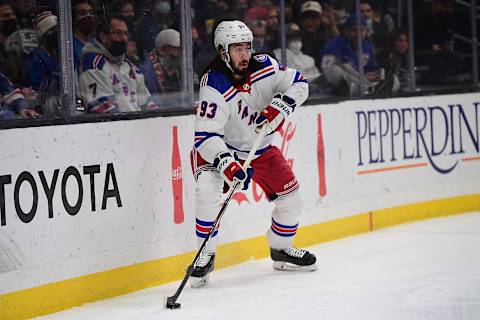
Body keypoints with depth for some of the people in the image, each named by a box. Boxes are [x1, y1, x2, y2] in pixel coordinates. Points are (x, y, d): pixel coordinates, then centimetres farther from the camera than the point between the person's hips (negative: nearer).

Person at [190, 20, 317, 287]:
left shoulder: (265, 66, -13)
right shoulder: (214, 87, -28)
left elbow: (299, 84, -3)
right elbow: (205, 136, -31)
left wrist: (280, 105, -22)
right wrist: (225, 162, -46)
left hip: (261, 149, 5)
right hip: (221, 148, -5)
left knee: (291, 200, 6)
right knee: (207, 191, -29)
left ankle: (281, 249, 33)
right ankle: (205, 256, -13)